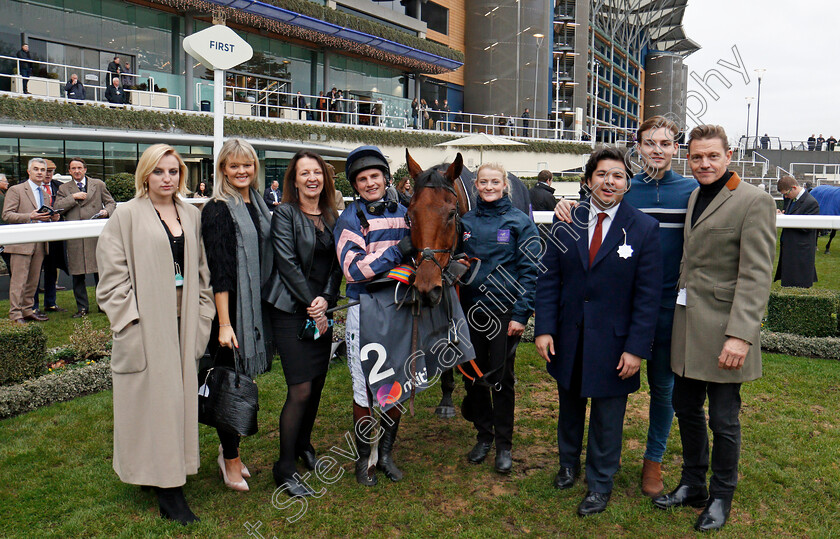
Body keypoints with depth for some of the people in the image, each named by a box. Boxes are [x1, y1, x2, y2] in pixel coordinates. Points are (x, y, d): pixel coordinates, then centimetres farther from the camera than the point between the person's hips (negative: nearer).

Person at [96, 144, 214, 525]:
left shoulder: (191, 216, 11)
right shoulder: (127, 216, -4)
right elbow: (113, 275, -7)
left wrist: (202, 316, 8)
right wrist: (129, 320, -12)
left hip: (183, 322, 5)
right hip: (146, 325, -5)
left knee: (179, 393, 10)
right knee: (153, 397, -1)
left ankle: (171, 475, 25)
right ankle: (166, 487, 6)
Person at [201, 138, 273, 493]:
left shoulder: (257, 204, 11)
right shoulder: (217, 210, -11)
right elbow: (219, 270, -16)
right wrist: (224, 323, -19)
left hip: (256, 305, 7)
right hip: (230, 307, -7)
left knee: (243, 380, 15)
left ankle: (230, 450, 31)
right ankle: (230, 459, 19)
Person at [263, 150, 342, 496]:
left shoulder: (332, 216, 12)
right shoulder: (285, 214, -5)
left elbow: (336, 264, 9)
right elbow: (288, 264, -12)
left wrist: (326, 300, -7)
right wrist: (311, 307, -12)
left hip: (323, 310, 6)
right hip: (291, 311, -6)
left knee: (317, 383, 12)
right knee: (301, 390, -8)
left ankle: (304, 445, 35)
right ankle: (284, 469, 6)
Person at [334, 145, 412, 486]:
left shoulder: (403, 213, 9)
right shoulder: (350, 220, -5)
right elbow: (353, 269, -18)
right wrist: (397, 251, -24)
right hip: (365, 311, -4)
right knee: (365, 390, 3)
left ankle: (386, 452, 30)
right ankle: (363, 458, 23)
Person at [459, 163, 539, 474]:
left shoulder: (520, 222, -3)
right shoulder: (465, 222, 7)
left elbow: (529, 270, -6)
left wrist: (521, 314, -13)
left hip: (504, 311, -3)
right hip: (470, 310, 4)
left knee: (501, 378, 4)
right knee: (473, 376, 10)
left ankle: (504, 445, 18)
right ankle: (483, 436, 28)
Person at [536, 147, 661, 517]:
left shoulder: (644, 229, -8)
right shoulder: (566, 222, -1)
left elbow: (648, 295, -9)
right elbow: (548, 279, 0)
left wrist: (637, 348, -13)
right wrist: (544, 328, -7)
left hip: (612, 343, -2)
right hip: (568, 337, 3)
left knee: (607, 414, 11)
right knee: (569, 403, 21)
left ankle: (600, 483, 32)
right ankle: (568, 462, 46)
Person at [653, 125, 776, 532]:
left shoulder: (754, 202, -11)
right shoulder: (695, 196, 12)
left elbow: (755, 276, -17)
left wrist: (740, 335, -23)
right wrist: (678, 307, 10)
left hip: (724, 330, -7)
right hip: (687, 323, 7)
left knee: (723, 420, 7)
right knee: (686, 409, 17)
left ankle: (721, 498, 26)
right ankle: (693, 484, 36)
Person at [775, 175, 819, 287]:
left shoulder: (811, 203, -14)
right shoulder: (791, 199, 13)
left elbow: (806, 227, -19)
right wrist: (780, 213, 2)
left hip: (801, 252, -9)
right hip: (787, 248, 9)